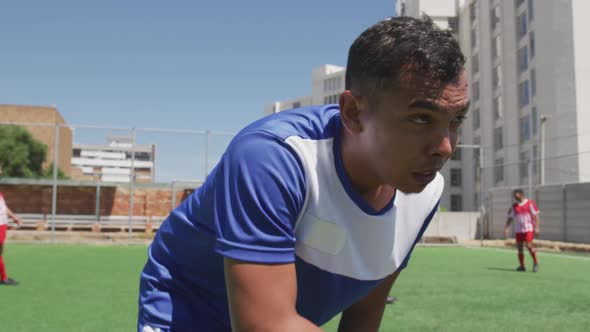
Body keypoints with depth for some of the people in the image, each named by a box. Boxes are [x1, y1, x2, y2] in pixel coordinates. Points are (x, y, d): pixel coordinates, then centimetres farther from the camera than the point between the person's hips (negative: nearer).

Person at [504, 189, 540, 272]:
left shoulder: (530, 203, -1)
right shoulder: (514, 206, 11)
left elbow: (535, 215, -4)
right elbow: (510, 218, 12)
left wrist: (536, 228, -11)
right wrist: (507, 228, 1)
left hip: (529, 229, -5)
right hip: (518, 230, 5)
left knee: (529, 246, -14)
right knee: (519, 248, 3)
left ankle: (535, 262, 5)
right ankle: (522, 266, 12)